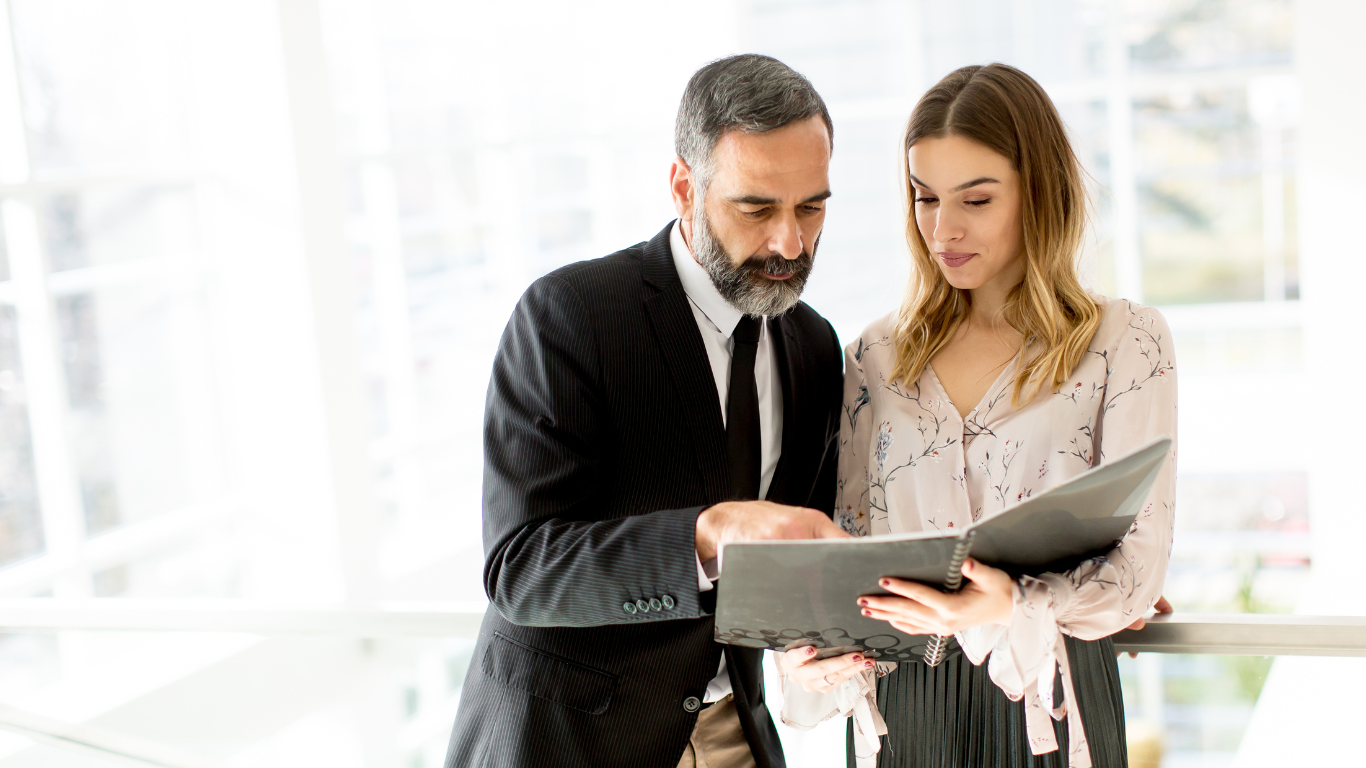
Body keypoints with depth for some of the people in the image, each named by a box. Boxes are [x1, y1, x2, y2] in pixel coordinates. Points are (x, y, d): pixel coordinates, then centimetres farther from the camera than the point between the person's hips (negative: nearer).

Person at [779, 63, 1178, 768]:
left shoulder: (1126, 341, -4)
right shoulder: (879, 354, 7)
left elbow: (1139, 555, -11)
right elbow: (849, 535, 8)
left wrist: (1012, 609, -30)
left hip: (1047, 707, -3)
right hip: (896, 706, 3)